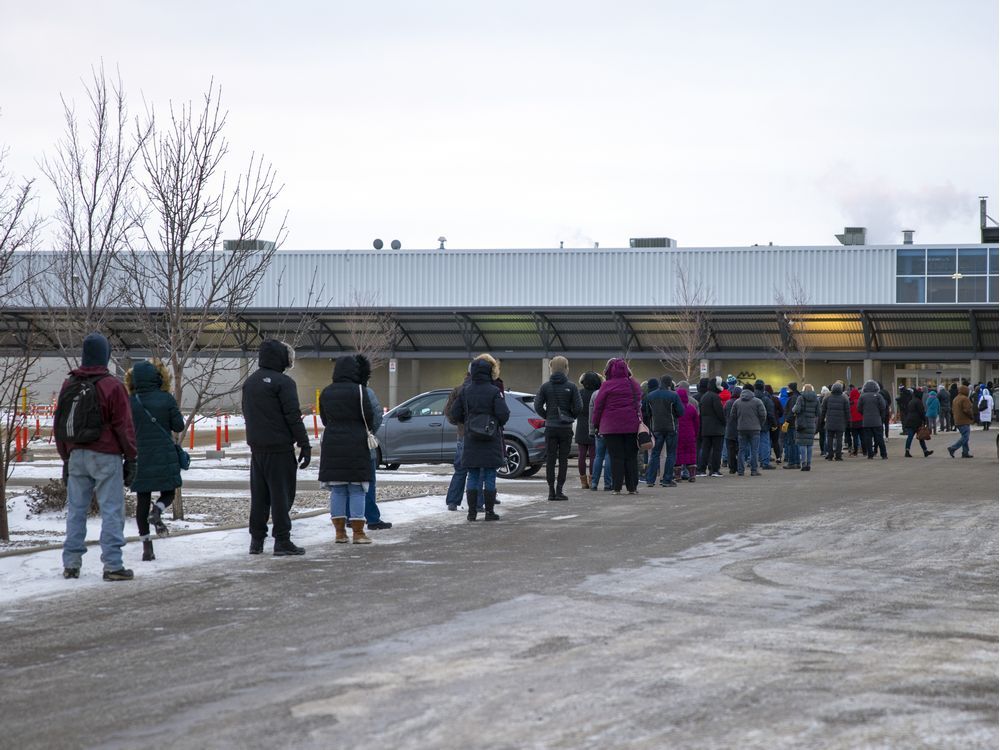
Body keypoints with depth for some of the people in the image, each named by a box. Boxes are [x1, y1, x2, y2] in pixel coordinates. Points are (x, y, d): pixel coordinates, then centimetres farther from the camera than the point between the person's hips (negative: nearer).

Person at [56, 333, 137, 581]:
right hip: (105, 457, -5)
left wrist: (66, 458, 23)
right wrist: (131, 458, 1)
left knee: (76, 510, 10)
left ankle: (71, 563, 10)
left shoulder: (68, 386, 9)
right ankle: (112, 565, -8)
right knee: (112, 510, -4)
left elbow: (59, 425, 15)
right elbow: (124, 426, -7)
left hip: (76, 456, 6)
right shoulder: (112, 386, -9)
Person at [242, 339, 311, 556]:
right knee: (281, 493, -4)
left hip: (256, 447, 7)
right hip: (279, 447, -7)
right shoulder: (283, 382, -12)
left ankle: (256, 540, 14)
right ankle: (282, 540, -5)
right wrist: (304, 445, -11)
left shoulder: (249, 382, 14)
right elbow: (293, 417, -15)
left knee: (259, 494, 12)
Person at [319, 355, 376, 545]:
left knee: (337, 490, 9)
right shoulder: (359, 391, -11)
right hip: (356, 445, -4)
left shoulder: (326, 392, 5)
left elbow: (324, 419, 13)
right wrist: (366, 431, 13)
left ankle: (339, 532, 10)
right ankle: (358, 533, 0)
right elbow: (369, 417, -8)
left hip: (331, 445, 4)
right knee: (357, 490, 1)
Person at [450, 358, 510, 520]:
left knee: (473, 476, 9)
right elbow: (503, 414, -15)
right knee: (490, 476, 3)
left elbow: (455, 413, 3)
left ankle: (472, 511, 8)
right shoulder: (494, 391, -10)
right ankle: (489, 511, 4)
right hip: (492, 440, -3)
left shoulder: (465, 391, 1)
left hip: (471, 440, 3)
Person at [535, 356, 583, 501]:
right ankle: (559, 490, -1)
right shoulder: (571, 387, -5)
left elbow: (538, 406, -6)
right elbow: (579, 407, -7)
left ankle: (551, 491, 5)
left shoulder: (545, 387, -2)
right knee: (563, 459, 4)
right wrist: (571, 417, 11)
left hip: (550, 428, 1)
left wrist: (547, 417, 9)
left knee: (550, 458, 6)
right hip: (566, 428, -1)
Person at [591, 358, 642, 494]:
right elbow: (640, 402, 12)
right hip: (631, 425, 3)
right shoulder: (633, 384, 5)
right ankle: (632, 487, 8)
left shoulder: (607, 385, -5)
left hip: (612, 426, -3)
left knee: (616, 457, 0)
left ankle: (616, 487, -3)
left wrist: (596, 424, 10)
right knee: (631, 456, 8)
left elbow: (598, 406, -1)